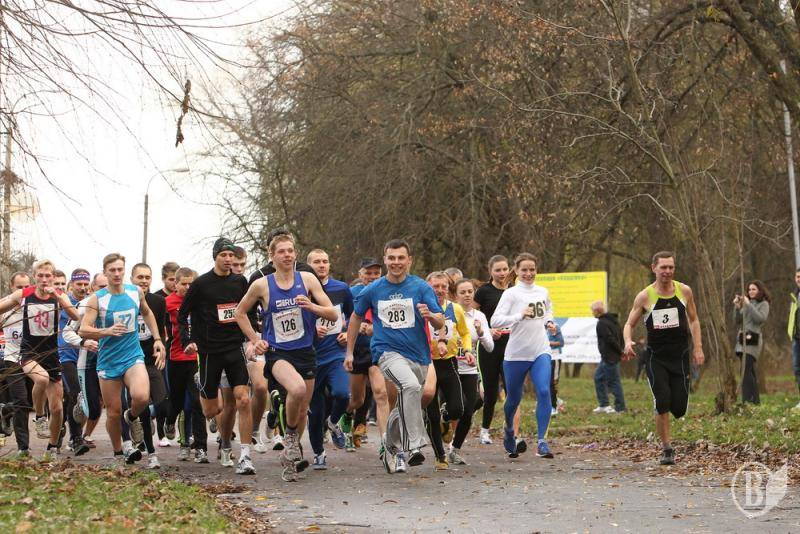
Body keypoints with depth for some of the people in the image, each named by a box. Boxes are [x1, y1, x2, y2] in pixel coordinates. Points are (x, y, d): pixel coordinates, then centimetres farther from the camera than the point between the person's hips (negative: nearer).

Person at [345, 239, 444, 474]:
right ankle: (415, 445, -32)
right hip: (387, 351, -3)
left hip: (418, 355, 3)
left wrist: (429, 315, -27)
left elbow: (441, 322, -4)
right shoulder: (372, 290, 3)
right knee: (411, 386, -31)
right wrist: (349, 352, 18)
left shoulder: (421, 287, 0)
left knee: (404, 407, 11)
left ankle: (392, 446, 38)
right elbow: (356, 317, 18)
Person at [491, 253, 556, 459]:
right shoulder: (511, 293, -5)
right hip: (516, 353, -3)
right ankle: (509, 432, 39)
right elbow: (495, 320, -15)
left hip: (541, 351, 3)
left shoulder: (543, 292, 10)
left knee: (544, 392, -17)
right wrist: (520, 315, -25)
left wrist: (549, 323, 9)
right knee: (514, 398, 10)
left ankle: (541, 441, -14)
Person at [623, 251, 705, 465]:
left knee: (679, 409, -2)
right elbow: (629, 324, 3)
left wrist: (697, 347, 4)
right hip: (655, 357, -2)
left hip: (680, 356, 2)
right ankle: (667, 449, -1)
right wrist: (628, 342, -17)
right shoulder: (645, 296, -4)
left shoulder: (684, 291, 2)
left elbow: (693, 320, 13)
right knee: (662, 403, -14)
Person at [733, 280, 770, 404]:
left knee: (746, 370, -18)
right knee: (749, 371, 10)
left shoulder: (763, 304, 1)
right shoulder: (746, 303, 18)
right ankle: (755, 400, 16)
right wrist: (737, 307, 1)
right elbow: (738, 321, 15)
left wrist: (748, 305, -16)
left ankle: (747, 400, -23)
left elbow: (761, 318, -16)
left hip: (753, 340, -7)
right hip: (742, 338, 7)